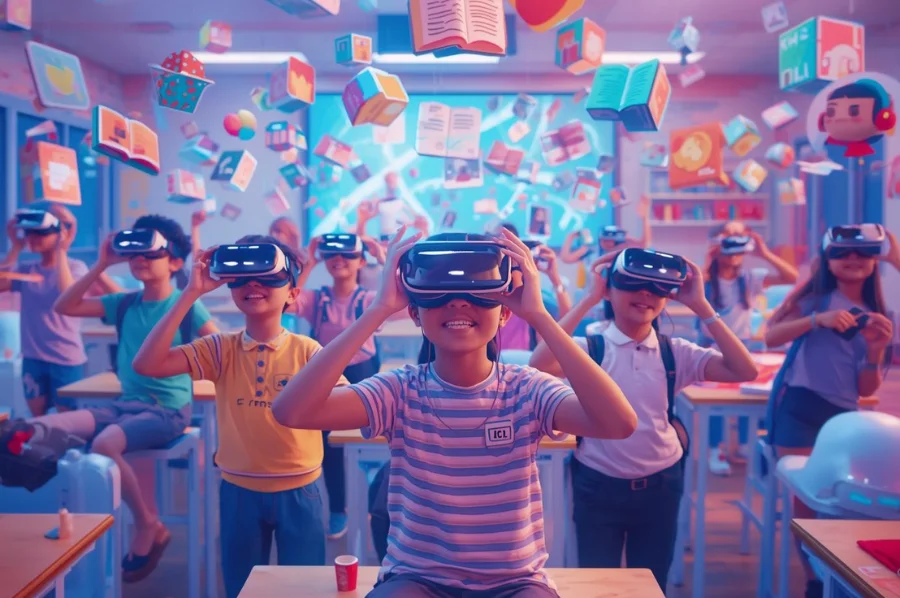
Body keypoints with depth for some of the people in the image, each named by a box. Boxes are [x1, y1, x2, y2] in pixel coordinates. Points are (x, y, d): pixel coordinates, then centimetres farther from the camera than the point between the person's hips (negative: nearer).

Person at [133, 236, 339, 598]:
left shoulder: (307, 350, -9)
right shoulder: (220, 349, -5)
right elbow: (147, 365, -18)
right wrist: (192, 293, -21)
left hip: (298, 491, -1)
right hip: (239, 491, 1)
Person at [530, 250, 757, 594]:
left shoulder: (676, 353, -1)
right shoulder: (591, 347, -11)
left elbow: (745, 371, -12)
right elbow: (539, 366, -31)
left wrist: (701, 306, -14)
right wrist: (588, 300, -25)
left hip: (660, 486, 3)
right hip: (599, 486, -3)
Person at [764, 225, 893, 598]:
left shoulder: (876, 314, 11)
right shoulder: (815, 294, 2)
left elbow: (866, 390, 8)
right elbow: (771, 336, -12)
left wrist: (877, 348, -7)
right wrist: (817, 320, -22)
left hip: (844, 414, 4)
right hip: (799, 406, -4)